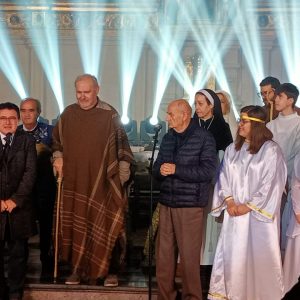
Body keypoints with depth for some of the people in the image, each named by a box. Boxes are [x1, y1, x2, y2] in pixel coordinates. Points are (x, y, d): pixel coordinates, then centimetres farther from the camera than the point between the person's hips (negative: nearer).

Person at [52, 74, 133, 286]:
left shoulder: (109, 115, -5)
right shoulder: (68, 114, 6)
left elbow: (122, 147, -2)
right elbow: (57, 140, 20)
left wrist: (122, 177, -6)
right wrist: (58, 157, 2)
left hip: (102, 181, -3)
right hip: (74, 181, 3)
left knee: (105, 226, -1)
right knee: (76, 225, 7)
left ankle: (108, 269, 11)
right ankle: (78, 269, 18)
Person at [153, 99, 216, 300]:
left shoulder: (204, 138, -4)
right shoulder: (168, 138, 14)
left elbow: (208, 171, -12)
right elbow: (157, 170, 17)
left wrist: (176, 169, -16)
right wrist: (161, 171, -7)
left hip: (190, 205, -5)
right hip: (166, 203, 5)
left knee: (189, 255, 1)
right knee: (164, 253, 6)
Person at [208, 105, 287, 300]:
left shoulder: (271, 150, -8)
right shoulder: (232, 149, 9)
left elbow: (271, 184, -10)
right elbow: (224, 177, 9)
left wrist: (248, 206, -10)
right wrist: (229, 201, -6)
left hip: (257, 213, -5)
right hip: (234, 212, 5)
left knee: (257, 255, 1)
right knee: (232, 253, 7)